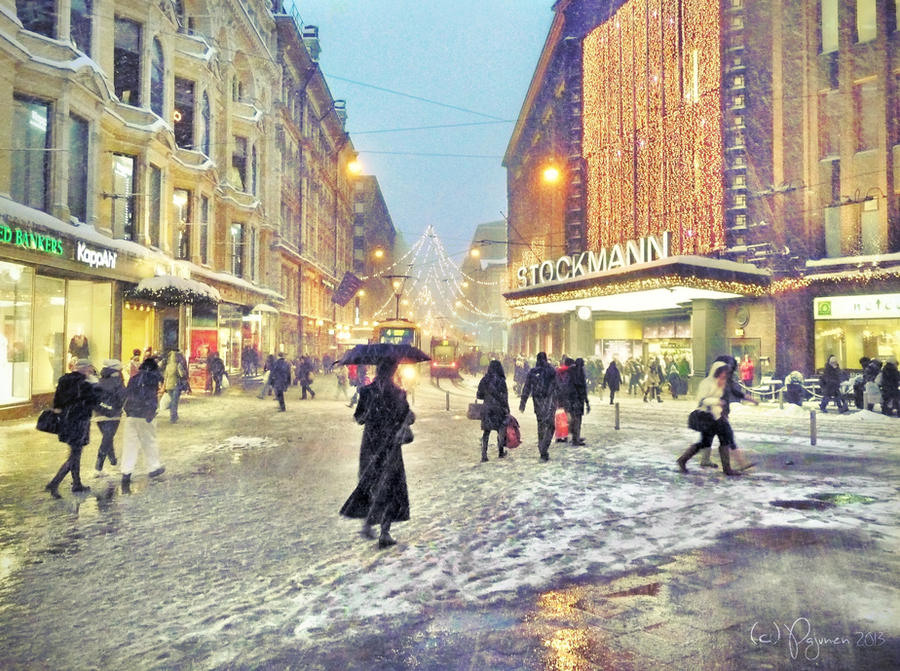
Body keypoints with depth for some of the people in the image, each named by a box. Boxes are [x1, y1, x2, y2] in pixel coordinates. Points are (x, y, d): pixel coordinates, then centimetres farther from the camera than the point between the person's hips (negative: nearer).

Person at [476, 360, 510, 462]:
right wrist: (507, 411, -3)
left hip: (486, 409, 3)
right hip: (499, 409, -3)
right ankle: (501, 452, 26)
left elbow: (478, 395, 6)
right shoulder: (501, 380, -11)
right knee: (501, 430, 14)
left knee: (486, 432, 5)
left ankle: (484, 455, -1)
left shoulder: (484, 380, 2)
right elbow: (504, 397, -11)